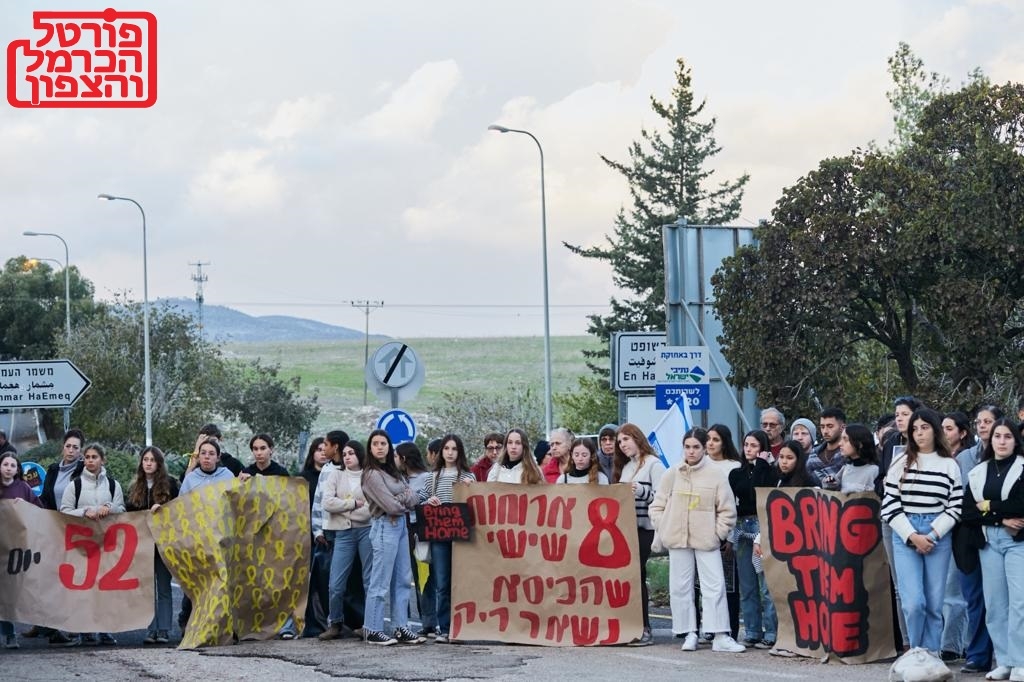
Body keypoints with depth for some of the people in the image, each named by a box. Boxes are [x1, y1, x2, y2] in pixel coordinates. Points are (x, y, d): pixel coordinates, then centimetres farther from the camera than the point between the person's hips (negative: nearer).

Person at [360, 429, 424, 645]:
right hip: (385, 527, -8)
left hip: (401, 526, 8)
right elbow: (391, 506, -15)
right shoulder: (372, 475, -9)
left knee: (403, 579, 9)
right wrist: (406, 502, 3)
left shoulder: (394, 471, 14)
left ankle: (400, 627, 14)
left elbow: (413, 497, 6)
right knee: (381, 581, -6)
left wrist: (401, 500, -13)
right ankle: (372, 630, 0)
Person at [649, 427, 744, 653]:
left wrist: (717, 533, -5)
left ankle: (721, 636, -4)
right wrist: (664, 529, 2)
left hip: (706, 540, -2)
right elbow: (657, 505, 11)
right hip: (677, 540, 2)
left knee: (715, 586, -6)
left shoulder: (716, 474, -1)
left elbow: (727, 510, 1)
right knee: (680, 587, 3)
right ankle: (689, 634, 11)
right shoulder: (672, 474, 6)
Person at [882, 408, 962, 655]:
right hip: (905, 538, -1)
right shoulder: (901, 463, 5)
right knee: (914, 602, -11)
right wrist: (912, 537, -8)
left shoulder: (949, 465, 6)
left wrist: (932, 535, -8)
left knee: (934, 604, 2)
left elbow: (955, 507, 3)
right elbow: (889, 505, 1)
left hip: (938, 538, 1)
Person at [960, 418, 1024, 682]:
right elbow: (967, 513, 4)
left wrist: (989, 508, -5)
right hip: (988, 541, 4)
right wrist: (1002, 518, -9)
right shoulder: (977, 473, 13)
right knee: (995, 603, 3)